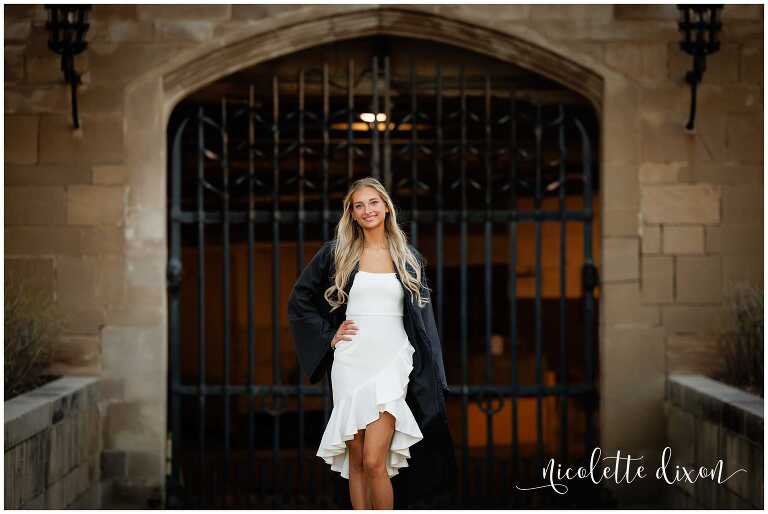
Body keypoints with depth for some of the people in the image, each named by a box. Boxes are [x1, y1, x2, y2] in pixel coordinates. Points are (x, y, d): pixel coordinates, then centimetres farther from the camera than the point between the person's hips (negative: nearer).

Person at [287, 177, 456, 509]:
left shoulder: (408, 257, 8)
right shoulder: (336, 253, 5)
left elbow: (422, 316, 11)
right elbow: (299, 300, 13)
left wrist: (431, 378, 6)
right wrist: (327, 336, 2)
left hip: (391, 364, -1)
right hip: (349, 365, 1)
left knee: (374, 462, -11)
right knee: (356, 460, 5)